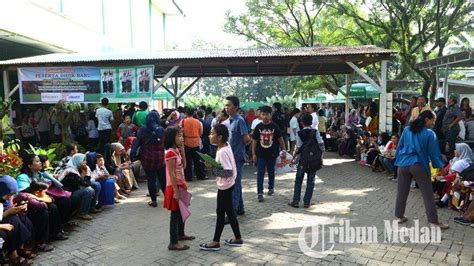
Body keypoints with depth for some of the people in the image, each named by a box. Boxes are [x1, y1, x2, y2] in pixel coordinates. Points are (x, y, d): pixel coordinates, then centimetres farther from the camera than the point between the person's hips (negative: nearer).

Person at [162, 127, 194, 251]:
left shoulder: (176, 151, 7)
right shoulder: (170, 153, -21)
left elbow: (183, 166, 11)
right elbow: (171, 174, -23)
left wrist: (182, 151, 3)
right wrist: (176, 191, -23)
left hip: (181, 185, 9)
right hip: (174, 187, -9)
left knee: (182, 211, 21)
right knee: (175, 214, -2)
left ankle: (181, 234, 39)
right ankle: (173, 243, 7)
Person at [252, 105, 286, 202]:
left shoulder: (274, 126, -5)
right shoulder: (258, 127, -3)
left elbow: (280, 139, 3)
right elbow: (254, 141, 1)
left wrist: (284, 150, 2)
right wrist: (253, 154, -1)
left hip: (272, 154, 0)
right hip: (261, 154, 0)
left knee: (271, 172, 15)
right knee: (260, 173, -3)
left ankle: (271, 188, 35)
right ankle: (260, 193, 0)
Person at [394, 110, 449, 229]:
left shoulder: (407, 130, 7)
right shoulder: (429, 133, -4)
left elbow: (399, 146, 11)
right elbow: (434, 152, -1)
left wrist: (398, 161, 18)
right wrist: (441, 166, 11)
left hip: (403, 164, 4)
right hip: (419, 165, -4)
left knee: (402, 192, 11)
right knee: (427, 194, 3)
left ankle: (399, 216, 18)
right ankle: (434, 221, 4)